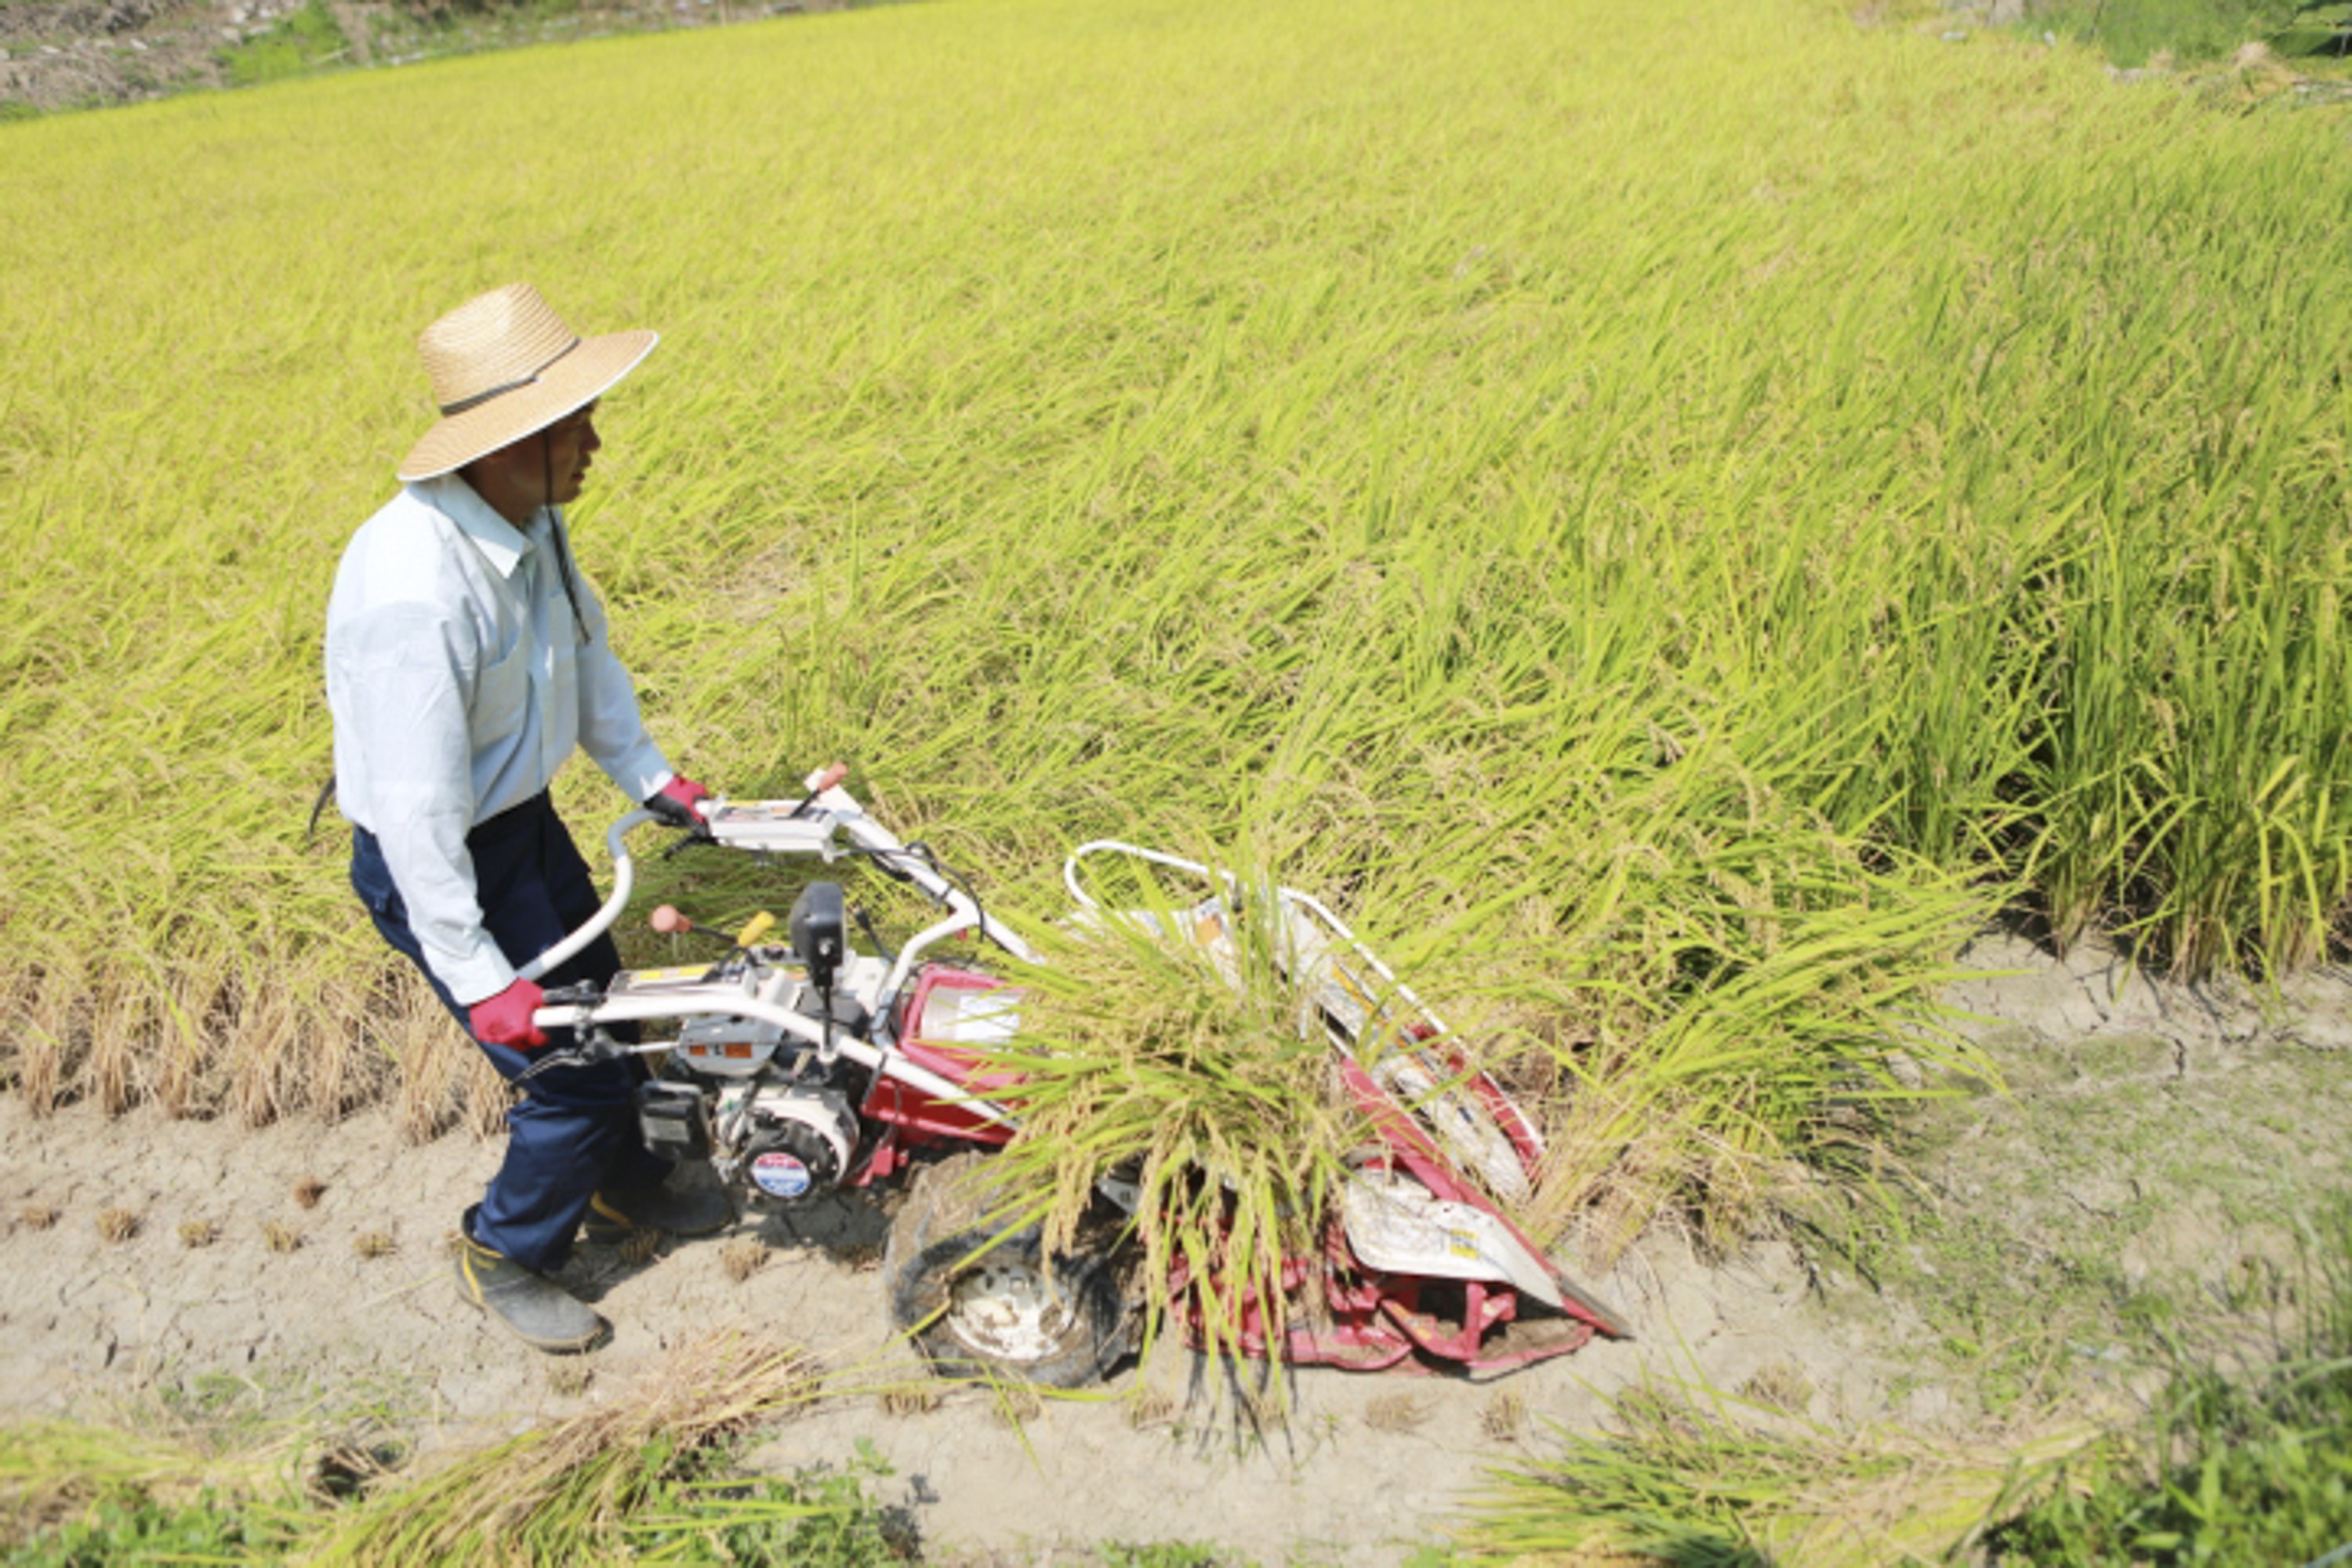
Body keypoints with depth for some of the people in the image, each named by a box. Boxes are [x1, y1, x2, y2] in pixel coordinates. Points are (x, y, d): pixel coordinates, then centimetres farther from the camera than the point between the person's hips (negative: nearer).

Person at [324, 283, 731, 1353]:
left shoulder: (527, 519, -8)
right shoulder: (414, 591, -36)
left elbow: (582, 648, 12)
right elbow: (416, 806, -31)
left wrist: (646, 775, 17)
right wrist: (477, 977, -25)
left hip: (523, 816, 9)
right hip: (436, 862, -8)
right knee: (572, 1076, 0)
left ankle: (623, 1188, 49)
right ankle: (503, 1258, 27)